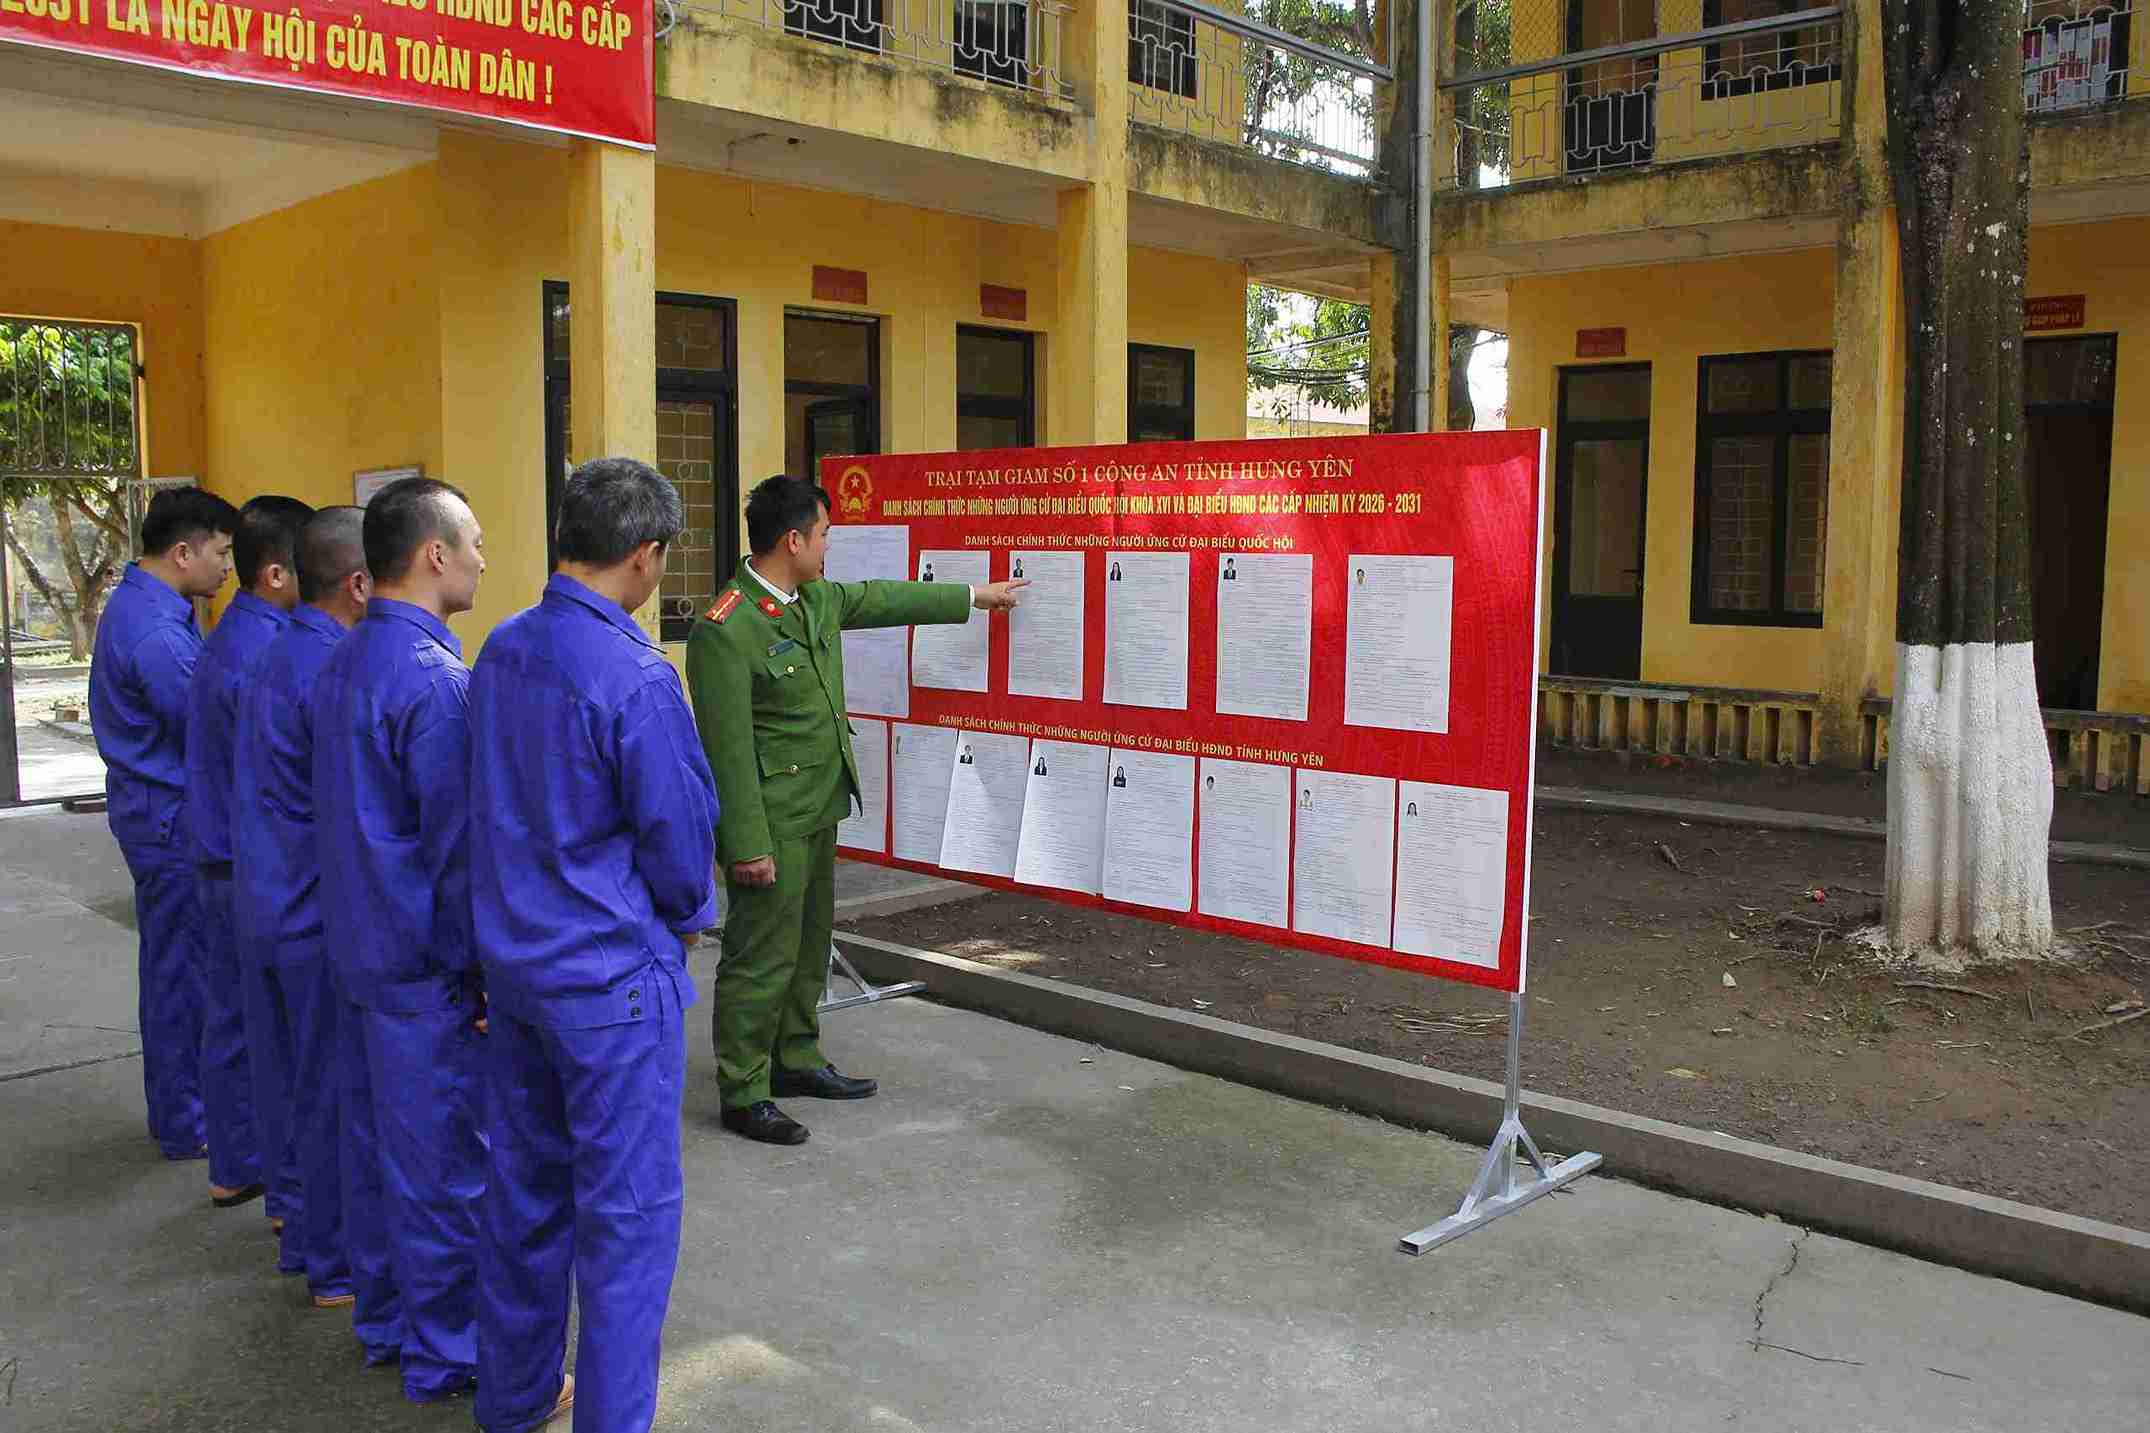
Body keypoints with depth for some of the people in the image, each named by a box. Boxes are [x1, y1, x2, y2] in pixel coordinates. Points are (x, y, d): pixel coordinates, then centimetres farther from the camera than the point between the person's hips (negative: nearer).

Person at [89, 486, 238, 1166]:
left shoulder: (139, 604, 10)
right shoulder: (157, 634, -24)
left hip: (156, 812, 10)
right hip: (172, 820, -10)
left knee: (174, 964, 19)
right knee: (181, 969, 1)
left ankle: (178, 1102, 32)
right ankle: (184, 1124, 13)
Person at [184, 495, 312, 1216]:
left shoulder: (223, 642, 10)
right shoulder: (265, 656, -21)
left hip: (216, 860, 10)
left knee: (229, 1018, 17)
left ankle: (233, 1169, 30)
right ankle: (293, 1195, 8)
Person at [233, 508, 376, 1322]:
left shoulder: (281, 655, 9)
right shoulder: (331, 673, -22)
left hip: (272, 907, 10)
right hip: (323, 916, -9)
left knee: (301, 1082, 20)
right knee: (341, 1093, 3)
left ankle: (311, 1234, 35)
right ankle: (341, 1267, 15)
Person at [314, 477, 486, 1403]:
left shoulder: (342, 664, 7)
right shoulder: (435, 680, -22)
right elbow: (458, 844, -20)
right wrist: (479, 968, -12)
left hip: (361, 941, 9)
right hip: (428, 965, -9)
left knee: (400, 1141, 20)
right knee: (450, 1153, 4)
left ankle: (398, 1312, 35)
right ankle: (446, 1352, 18)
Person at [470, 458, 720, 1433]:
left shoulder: (501, 650, 1)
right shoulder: (634, 676, -22)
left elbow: (494, 805, 10)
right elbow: (679, 833, -14)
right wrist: (687, 917, 6)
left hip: (509, 959, 8)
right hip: (611, 977, -8)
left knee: (523, 1184, 20)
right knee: (627, 1209, 5)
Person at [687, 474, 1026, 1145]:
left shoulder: (816, 600, 6)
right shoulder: (725, 630, -22)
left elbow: (880, 599, 24)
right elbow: (728, 747, -22)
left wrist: (975, 596, 32)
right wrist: (748, 845, -22)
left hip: (818, 812, 9)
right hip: (771, 822, -9)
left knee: (809, 944, 20)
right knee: (762, 957, -1)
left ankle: (796, 1060, 36)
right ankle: (743, 1095, 12)